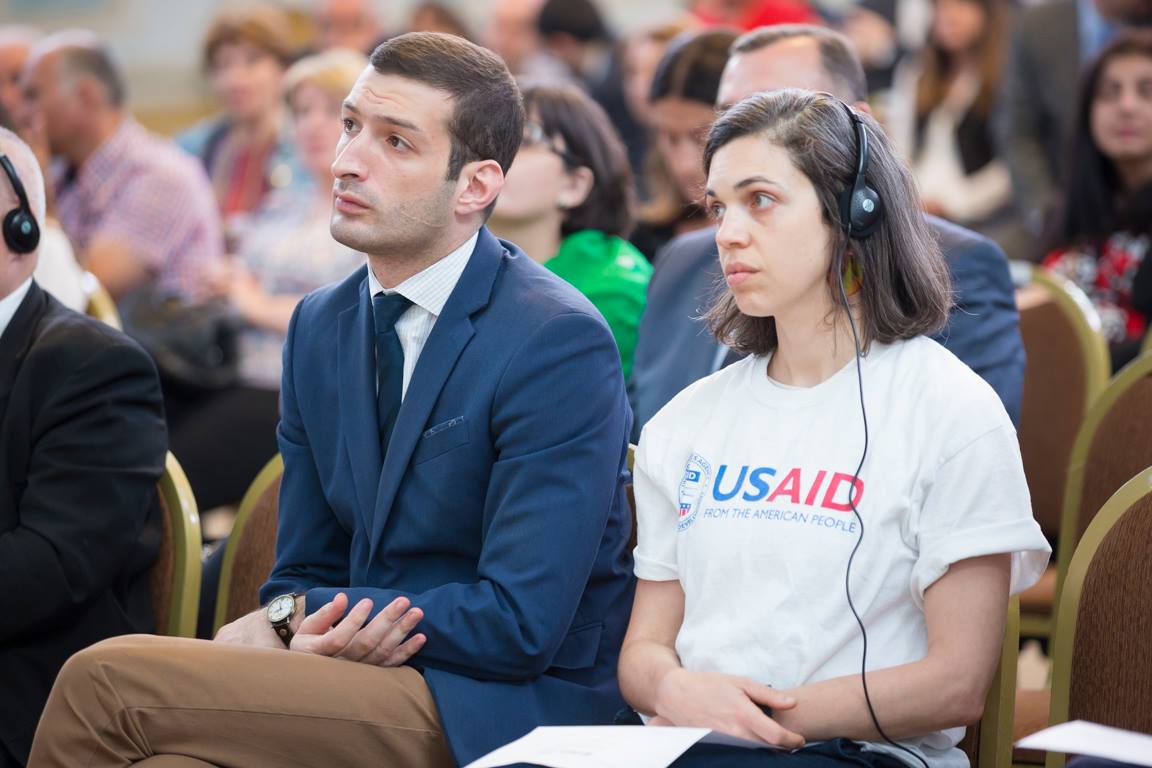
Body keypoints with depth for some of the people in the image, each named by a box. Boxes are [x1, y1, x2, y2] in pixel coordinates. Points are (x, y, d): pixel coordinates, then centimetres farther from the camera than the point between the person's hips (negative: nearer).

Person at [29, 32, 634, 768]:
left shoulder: (560, 343, -12)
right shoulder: (321, 325, 12)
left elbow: (521, 624, -16)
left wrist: (306, 616, -11)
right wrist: (289, 625, -10)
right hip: (368, 673, 6)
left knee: (106, 680, -21)